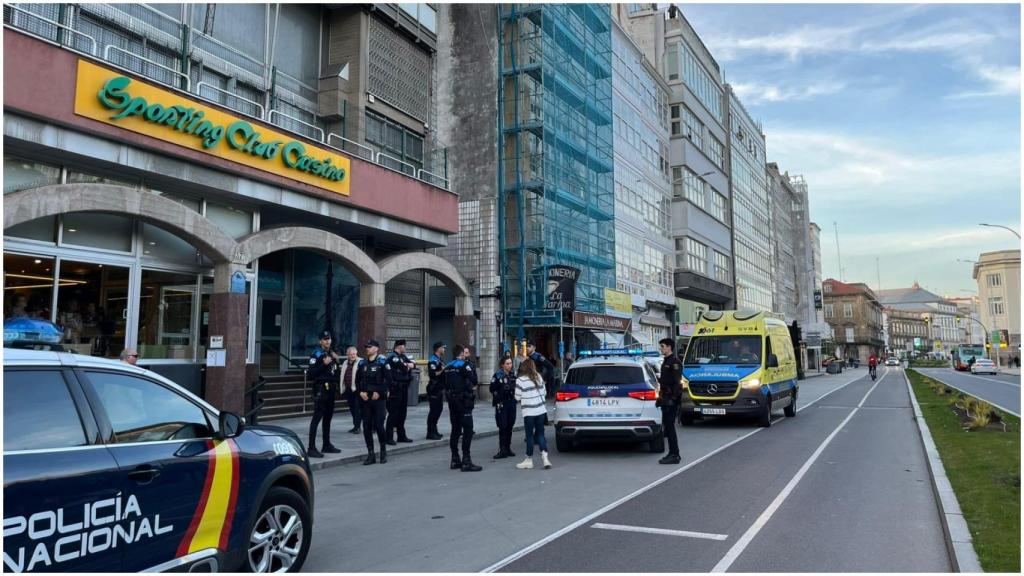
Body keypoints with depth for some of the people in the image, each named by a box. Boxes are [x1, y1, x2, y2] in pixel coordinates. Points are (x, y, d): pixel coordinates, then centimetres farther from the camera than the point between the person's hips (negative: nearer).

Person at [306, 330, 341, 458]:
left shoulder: (332, 353, 16)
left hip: (331, 389, 8)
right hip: (321, 389, -8)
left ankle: (327, 445, 24)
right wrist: (324, 364, -23)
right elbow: (310, 373, -18)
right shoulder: (316, 354, -8)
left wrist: (336, 361, 7)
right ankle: (311, 448, -9)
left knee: (328, 417, 14)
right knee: (317, 417, -9)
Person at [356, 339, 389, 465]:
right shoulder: (362, 363, 11)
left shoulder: (382, 362, -3)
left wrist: (379, 392, -13)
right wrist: (360, 392, -2)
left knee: (379, 425, -6)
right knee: (366, 426, 3)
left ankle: (383, 451, 14)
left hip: (378, 398, -4)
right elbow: (357, 380, 12)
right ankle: (370, 454, 12)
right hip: (365, 398, 4)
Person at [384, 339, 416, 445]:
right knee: (393, 413, -6)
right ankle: (389, 437, 0)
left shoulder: (403, 356, 17)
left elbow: (413, 364, 10)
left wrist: (409, 365, -9)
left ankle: (401, 435, 24)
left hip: (404, 388, 9)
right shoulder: (392, 357, -12)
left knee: (402, 412, 14)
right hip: (395, 389, -9)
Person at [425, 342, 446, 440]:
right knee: (434, 410, -7)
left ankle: (434, 431, 24)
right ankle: (430, 433, -2)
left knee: (439, 409, 14)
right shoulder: (433, 360, -15)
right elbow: (432, 374, -25)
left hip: (440, 389, 10)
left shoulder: (440, 359, 15)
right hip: (434, 389, -10)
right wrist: (442, 371, -27)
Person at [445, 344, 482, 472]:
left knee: (455, 430, 13)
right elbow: (474, 380, -15)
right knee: (468, 430, -6)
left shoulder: (448, 367, 10)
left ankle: (455, 460, 17)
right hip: (464, 401, -8)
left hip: (452, 401, 8)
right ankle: (466, 461, -9)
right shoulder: (464, 365, -12)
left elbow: (446, 385, 14)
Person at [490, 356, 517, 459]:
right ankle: (502, 450, -4)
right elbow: (492, 389, -9)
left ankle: (508, 448, 17)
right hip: (501, 403, -5)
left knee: (510, 426, 8)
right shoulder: (498, 375, -5)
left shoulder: (512, 374, 12)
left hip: (512, 402, 5)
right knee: (503, 427, -7)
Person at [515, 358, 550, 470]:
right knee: (540, 433, 11)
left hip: (529, 412, -4)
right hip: (541, 410, 4)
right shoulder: (539, 377, 4)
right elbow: (544, 393, 11)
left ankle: (529, 460, 13)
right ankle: (545, 457, 1)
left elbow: (517, 398, -5)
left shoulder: (520, 380, -11)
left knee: (529, 436, 4)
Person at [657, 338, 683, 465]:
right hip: (666, 398, 10)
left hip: (672, 398, -10)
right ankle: (673, 454, 19)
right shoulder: (666, 361, 19)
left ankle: (674, 455, -7)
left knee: (669, 425, -10)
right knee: (667, 425, 12)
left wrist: (673, 398, -24)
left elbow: (676, 382, -19)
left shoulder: (674, 362, -12)